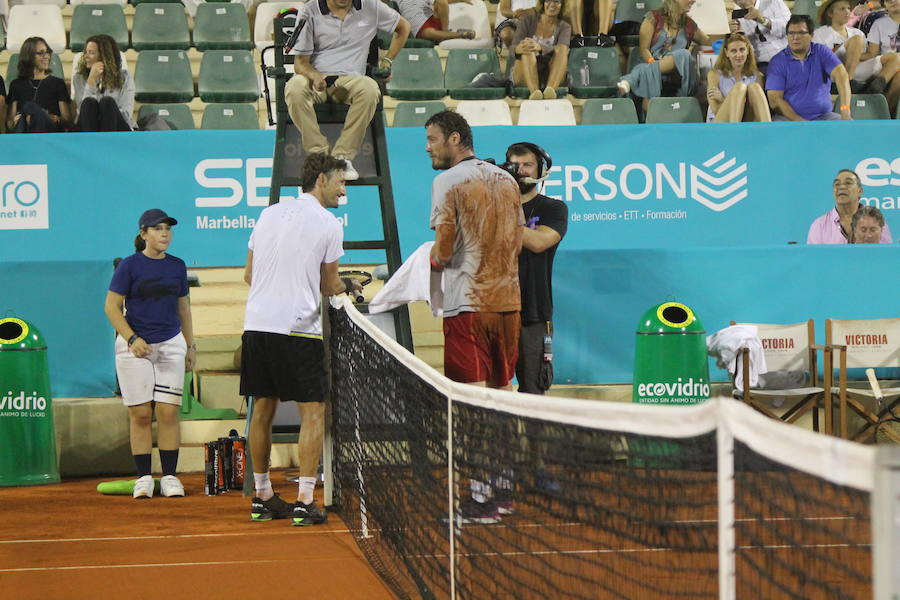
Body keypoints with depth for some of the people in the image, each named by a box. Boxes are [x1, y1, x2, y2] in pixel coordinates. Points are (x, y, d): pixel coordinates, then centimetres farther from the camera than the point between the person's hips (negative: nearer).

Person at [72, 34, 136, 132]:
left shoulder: (124, 77, 6)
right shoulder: (79, 77, 10)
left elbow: (126, 114, -3)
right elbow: (84, 109, -6)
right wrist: (91, 80, -14)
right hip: (88, 131, 1)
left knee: (107, 102, -30)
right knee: (89, 102, -29)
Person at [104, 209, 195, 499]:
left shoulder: (176, 266, 9)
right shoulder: (130, 265, -4)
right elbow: (111, 306, -5)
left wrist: (191, 346, 16)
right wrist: (132, 339, -16)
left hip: (170, 344, 3)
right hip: (135, 345, -3)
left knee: (169, 412, -4)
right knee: (140, 414, -2)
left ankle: (169, 476, 2)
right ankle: (143, 478, 5)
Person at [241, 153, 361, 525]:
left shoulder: (269, 214, 12)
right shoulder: (328, 225, -4)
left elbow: (249, 275, 17)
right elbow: (329, 286, 4)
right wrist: (346, 286, 26)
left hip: (256, 325, 6)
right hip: (297, 329, -6)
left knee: (263, 410, 13)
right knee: (313, 413, 0)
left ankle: (262, 498, 18)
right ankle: (304, 502, -6)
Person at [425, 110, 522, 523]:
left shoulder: (448, 182, -8)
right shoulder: (506, 180, 12)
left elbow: (443, 249, -12)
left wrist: (433, 259, 8)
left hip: (467, 303, -6)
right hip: (507, 299, 7)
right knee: (501, 393, 14)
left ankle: (481, 500, -9)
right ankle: (501, 486, 22)